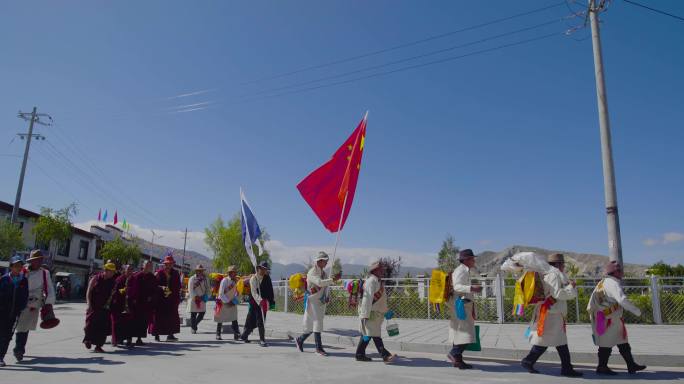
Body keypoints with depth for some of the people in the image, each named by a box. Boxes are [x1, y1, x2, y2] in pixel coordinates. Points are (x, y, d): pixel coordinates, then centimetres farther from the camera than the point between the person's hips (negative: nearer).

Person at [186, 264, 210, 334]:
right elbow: (190, 290, -10)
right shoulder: (192, 279, -6)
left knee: (202, 313, 2)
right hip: (193, 299, -4)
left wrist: (206, 296, -4)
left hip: (202, 299, 4)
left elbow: (208, 289, 13)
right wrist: (196, 297, -15)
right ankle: (193, 328, 13)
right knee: (193, 314, 1)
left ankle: (194, 325, 24)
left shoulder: (205, 279, 9)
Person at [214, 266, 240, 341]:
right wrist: (227, 302, -18)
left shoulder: (235, 281, 1)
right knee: (220, 320, 9)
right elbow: (221, 294, -18)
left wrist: (234, 300, -2)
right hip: (223, 303, -4)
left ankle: (236, 335, -8)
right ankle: (218, 335, 24)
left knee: (234, 319, -6)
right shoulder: (224, 280, -17)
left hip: (232, 303, 5)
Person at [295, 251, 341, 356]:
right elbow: (320, 282, -32)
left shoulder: (324, 272, 12)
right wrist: (333, 279, -34)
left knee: (313, 325, 12)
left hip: (321, 303, 8)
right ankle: (319, 347, -2)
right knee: (317, 324, -9)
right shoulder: (312, 272, -14)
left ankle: (300, 340, 30)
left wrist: (328, 297, 4)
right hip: (313, 302, -8)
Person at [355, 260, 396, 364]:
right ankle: (386, 356, -10)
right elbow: (367, 298, -21)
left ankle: (360, 355, 18)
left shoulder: (377, 281, 17)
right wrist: (365, 315, -24)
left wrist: (386, 311, 25)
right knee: (375, 335, -9)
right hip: (370, 313, -11)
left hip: (376, 313, 11)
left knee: (366, 334, 13)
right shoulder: (371, 281, -16)